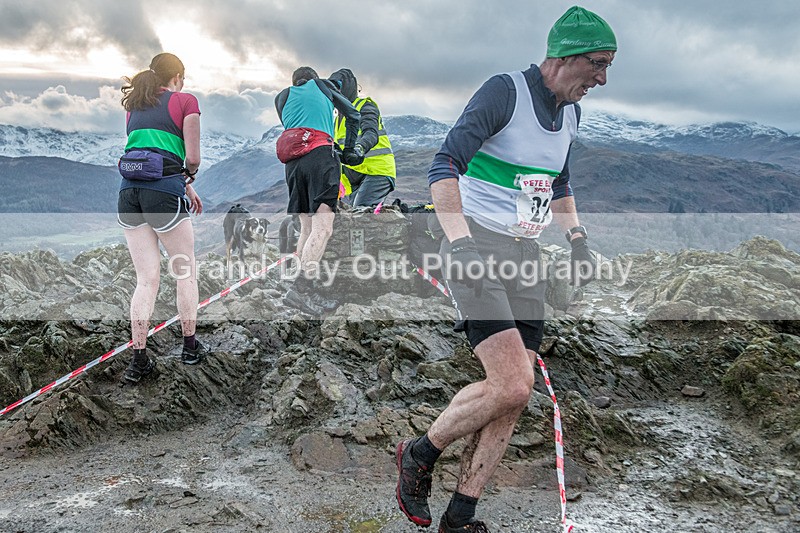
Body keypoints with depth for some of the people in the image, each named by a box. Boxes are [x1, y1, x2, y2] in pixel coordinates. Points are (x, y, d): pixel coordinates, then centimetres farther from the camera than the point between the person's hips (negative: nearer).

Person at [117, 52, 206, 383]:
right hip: (164, 189, -5)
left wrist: (185, 186, 24)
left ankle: (139, 359, 3)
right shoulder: (186, 101, 4)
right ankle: (190, 346, 20)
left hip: (129, 191, 5)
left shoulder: (134, 105, 21)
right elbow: (192, 159, -2)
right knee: (185, 271, 12)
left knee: (146, 279, 7)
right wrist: (188, 175, 20)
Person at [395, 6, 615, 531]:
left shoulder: (570, 112, 13)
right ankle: (419, 455, 8)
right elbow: (445, 165, -19)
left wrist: (577, 237, 16)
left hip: (526, 256, 8)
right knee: (513, 384, -19)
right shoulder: (505, 91, -11)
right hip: (476, 251, -8)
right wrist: (458, 240, -32)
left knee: (514, 397, 2)